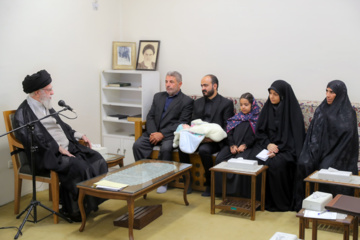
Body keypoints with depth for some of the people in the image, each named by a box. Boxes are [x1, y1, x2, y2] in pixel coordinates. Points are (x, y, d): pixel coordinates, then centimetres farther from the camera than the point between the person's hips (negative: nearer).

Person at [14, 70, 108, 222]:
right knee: (79, 167, -29)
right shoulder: (23, 112, -7)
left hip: (68, 147, 8)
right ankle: (72, 210, -12)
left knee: (97, 160, -10)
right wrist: (59, 149, -21)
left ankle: (93, 201, -2)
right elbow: (32, 140, -17)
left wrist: (79, 135, 13)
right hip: (47, 155, -8)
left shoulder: (47, 106, 18)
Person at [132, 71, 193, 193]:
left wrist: (162, 134, -16)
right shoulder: (158, 96, 19)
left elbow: (182, 123, -7)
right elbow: (150, 117, 13)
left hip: (170, 134, -5)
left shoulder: (187, 101, 2)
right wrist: (153, 133, -7)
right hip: (153, 132, 5)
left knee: (166, 148, -34)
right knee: (137, 145, -21)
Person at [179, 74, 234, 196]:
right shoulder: (198, 103, 21)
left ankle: (210, 184, -16)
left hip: (215, 141, -5)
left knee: (203, 150, -35)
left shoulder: (226, 103, 3)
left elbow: (227, 128, -3)